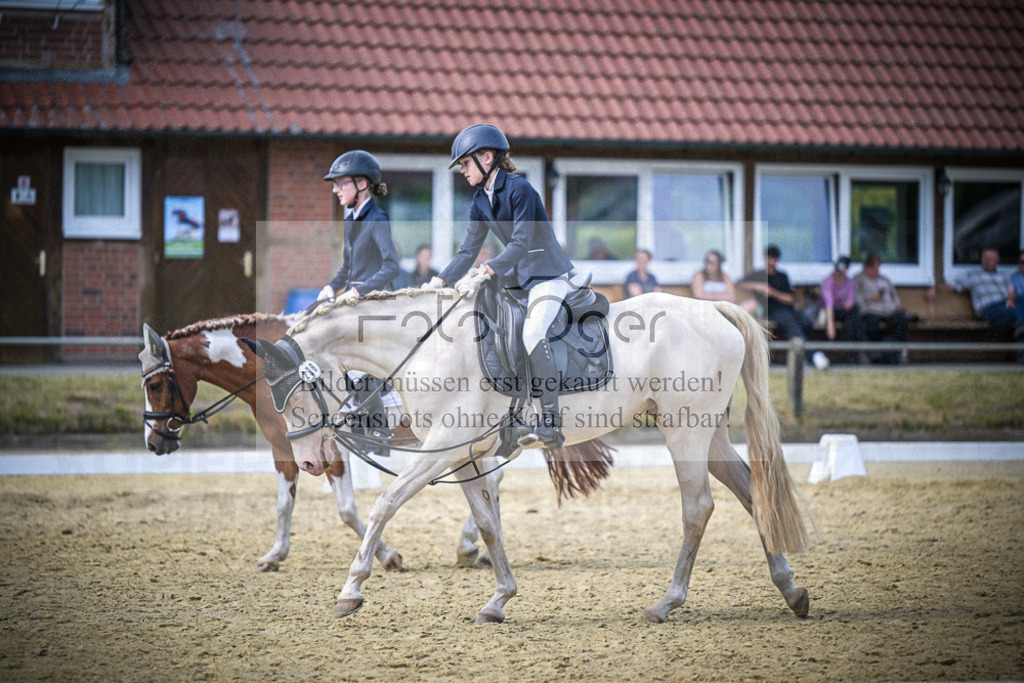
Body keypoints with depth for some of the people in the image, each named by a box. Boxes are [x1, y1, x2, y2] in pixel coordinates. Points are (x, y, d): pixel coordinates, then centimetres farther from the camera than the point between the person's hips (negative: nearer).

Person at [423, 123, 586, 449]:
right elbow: (468, 252, 12)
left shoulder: (519, 189, -17)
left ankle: (551, 424, -30)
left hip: (551, 276, -10)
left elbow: (521, 244, -25)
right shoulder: (481, 202, 8)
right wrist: (439, 281, -2)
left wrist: (484, 272, -36)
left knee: (533, 333, -29)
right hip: (518, 278, 10)